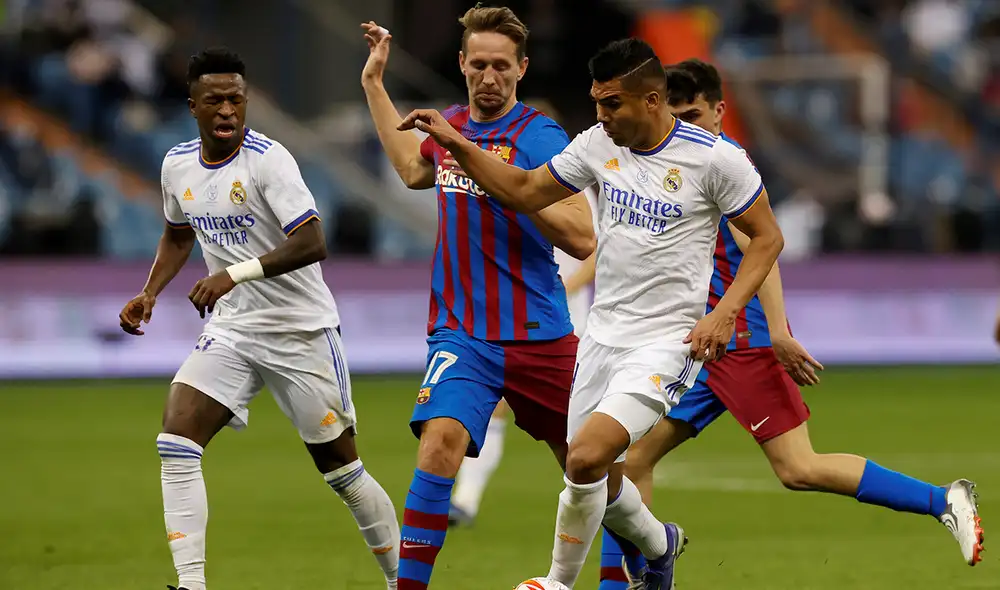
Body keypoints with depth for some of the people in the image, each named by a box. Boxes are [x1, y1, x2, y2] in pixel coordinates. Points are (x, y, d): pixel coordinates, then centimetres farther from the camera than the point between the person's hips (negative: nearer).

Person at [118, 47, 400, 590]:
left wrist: (236, 273, -36)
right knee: (176, 440, -16)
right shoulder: (177, 165, 3)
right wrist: (149, 293, 9)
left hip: (301, 329, -5)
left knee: (340, 468, 3)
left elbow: (312, 243, -28)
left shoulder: (267, 159, -18)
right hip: (231, 328, 5)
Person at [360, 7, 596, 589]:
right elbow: (413, 168, 32)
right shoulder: (453, 126, 8)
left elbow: (583, 239, -16)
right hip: (461, 332, 3)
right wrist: (374, 83, 32)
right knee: (441, 439, -24)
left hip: (539, 337, -3)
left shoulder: (540, 137, -9)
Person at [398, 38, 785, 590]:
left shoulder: (715, 158, -13)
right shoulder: (599, 144, 2)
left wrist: (724, 312, -16)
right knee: (599, 481, 12)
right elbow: (525, 191, 12)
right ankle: (659, 545, 44)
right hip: (602, 333, 6)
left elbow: (767, 237, -5)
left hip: (666, 341, -6)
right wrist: (455, 144, 1)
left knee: (585, 459, -23)